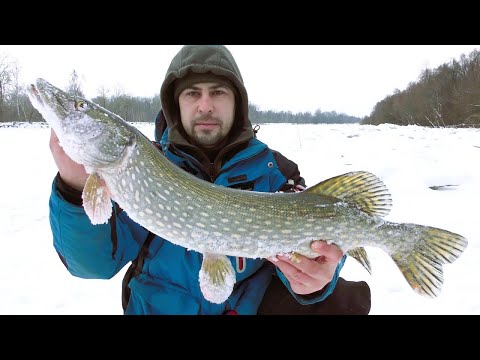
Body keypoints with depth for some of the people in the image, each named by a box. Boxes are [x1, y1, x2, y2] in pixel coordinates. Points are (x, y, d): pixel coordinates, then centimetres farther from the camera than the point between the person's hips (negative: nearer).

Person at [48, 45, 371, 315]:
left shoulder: (274, 170, -2)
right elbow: (96, 261, -13)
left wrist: (316, 275, -37)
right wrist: (77, 187, -31)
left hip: (253, 303, 0)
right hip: (163, 306, 1)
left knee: (343, 301, -16)